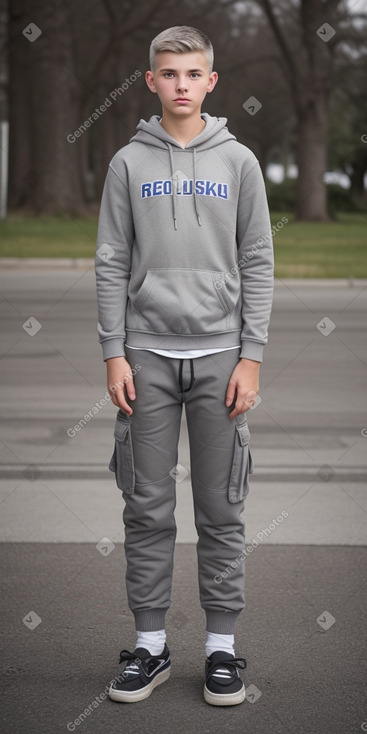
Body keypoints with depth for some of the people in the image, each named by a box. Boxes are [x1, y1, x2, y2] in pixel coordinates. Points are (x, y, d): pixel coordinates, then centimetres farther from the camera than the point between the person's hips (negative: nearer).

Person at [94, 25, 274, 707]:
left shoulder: (239, 162, 5)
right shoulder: (128, 163, 5)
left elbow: (257, 265, 3)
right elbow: (111, 265, 4)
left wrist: (250, 357, -5)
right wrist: (114, 354, -4)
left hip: (219, 355, 0)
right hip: (147, 353, 0)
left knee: (221, 509, 4)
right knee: (147, 508, 4)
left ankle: (221, 646, 14)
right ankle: (150, 644, 15)